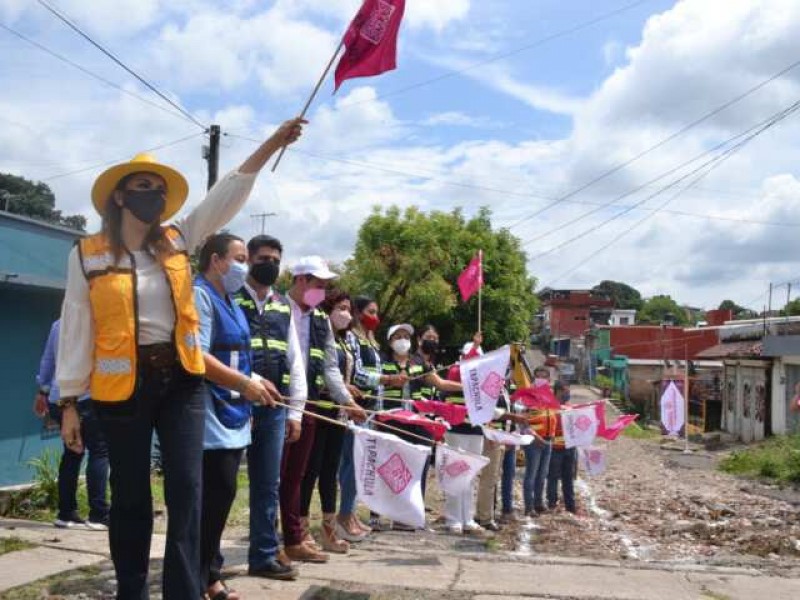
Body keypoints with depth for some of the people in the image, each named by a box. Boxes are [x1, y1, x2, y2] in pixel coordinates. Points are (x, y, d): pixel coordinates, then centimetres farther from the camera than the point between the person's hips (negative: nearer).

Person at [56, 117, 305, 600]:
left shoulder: (177, 241, 7)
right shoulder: (88, 255, -1)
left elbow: (228, 195, -1)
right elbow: (76, 331, -1)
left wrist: (272, 144, -10)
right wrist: (70, 401, -2)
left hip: (181, 379, 3)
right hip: (122, 385, -2)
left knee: (187, 491, -1)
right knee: (131, 497, 8)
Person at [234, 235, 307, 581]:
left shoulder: (284, 307, 16)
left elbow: (295, 361, 16)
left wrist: (295, 411, 10)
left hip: (274, 409, 6)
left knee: (268, 485, 11)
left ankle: (264, 556, 21)